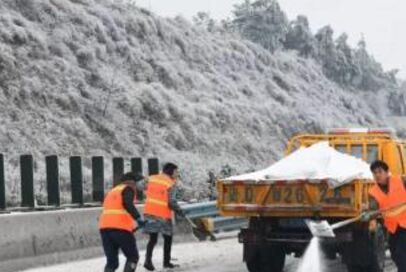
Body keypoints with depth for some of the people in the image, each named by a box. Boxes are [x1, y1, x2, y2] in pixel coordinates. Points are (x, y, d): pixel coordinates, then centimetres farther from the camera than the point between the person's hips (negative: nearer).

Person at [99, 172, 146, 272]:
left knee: (111, 261, 9)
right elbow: (127, 204, -15)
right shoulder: (128, 188, 6)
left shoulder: (113, 191, 30)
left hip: (104, 227, 7)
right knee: (133, 257, 9)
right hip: (120, 227, -7)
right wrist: (138, 218, -21)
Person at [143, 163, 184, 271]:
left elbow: (147, 192, 15)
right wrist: (179, 211, 3)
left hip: (149, 212, 5)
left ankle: (148, 260, -9)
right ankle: (166, 262, 18)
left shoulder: (152, 178, 7)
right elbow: (172, 203, -13)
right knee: (168, 238, 13)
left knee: (153, 239, 8)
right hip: (163, 215, -5)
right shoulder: (170, 184, -10)